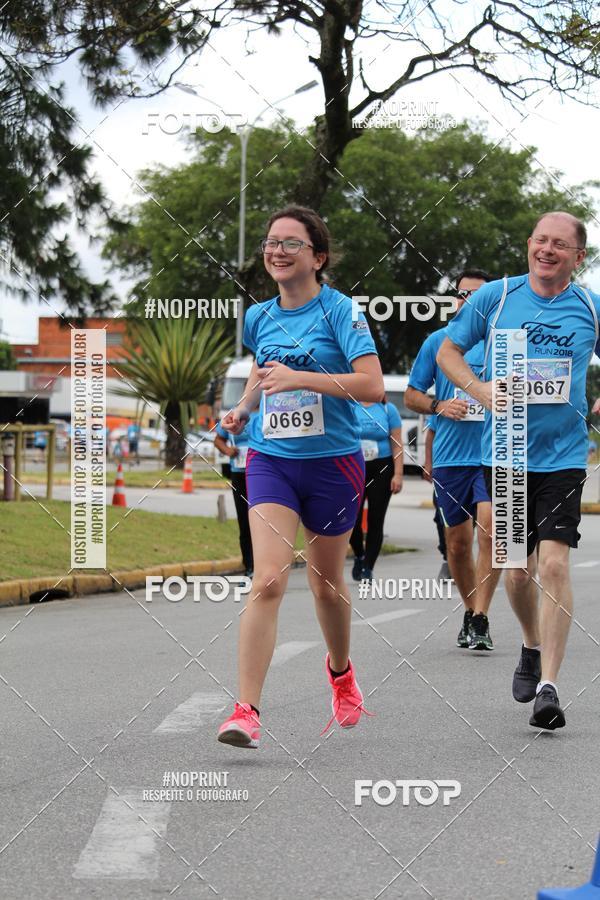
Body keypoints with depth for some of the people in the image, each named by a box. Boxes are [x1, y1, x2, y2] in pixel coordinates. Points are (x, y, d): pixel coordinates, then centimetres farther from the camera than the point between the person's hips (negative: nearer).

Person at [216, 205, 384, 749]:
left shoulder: (340, 311, -10)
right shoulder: (259, 318, 6)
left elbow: (372, 386, -19)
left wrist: (300, 378, -26)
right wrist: (243, 409, 8)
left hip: (333, 463, -2)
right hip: (271, 460, 2)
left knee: (326, 582, 15)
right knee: (268, 580, -15)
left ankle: (340, 669, 47)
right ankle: (246, 712, -20)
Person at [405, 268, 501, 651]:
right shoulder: (438, 341, 8)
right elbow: (412, 394, 14)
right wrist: (439, 406, -6)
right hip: (451, 457, 2)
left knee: (491, 527, -20)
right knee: (458, 541, 8)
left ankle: (481, 619, -18)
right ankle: (471, 612, 27)